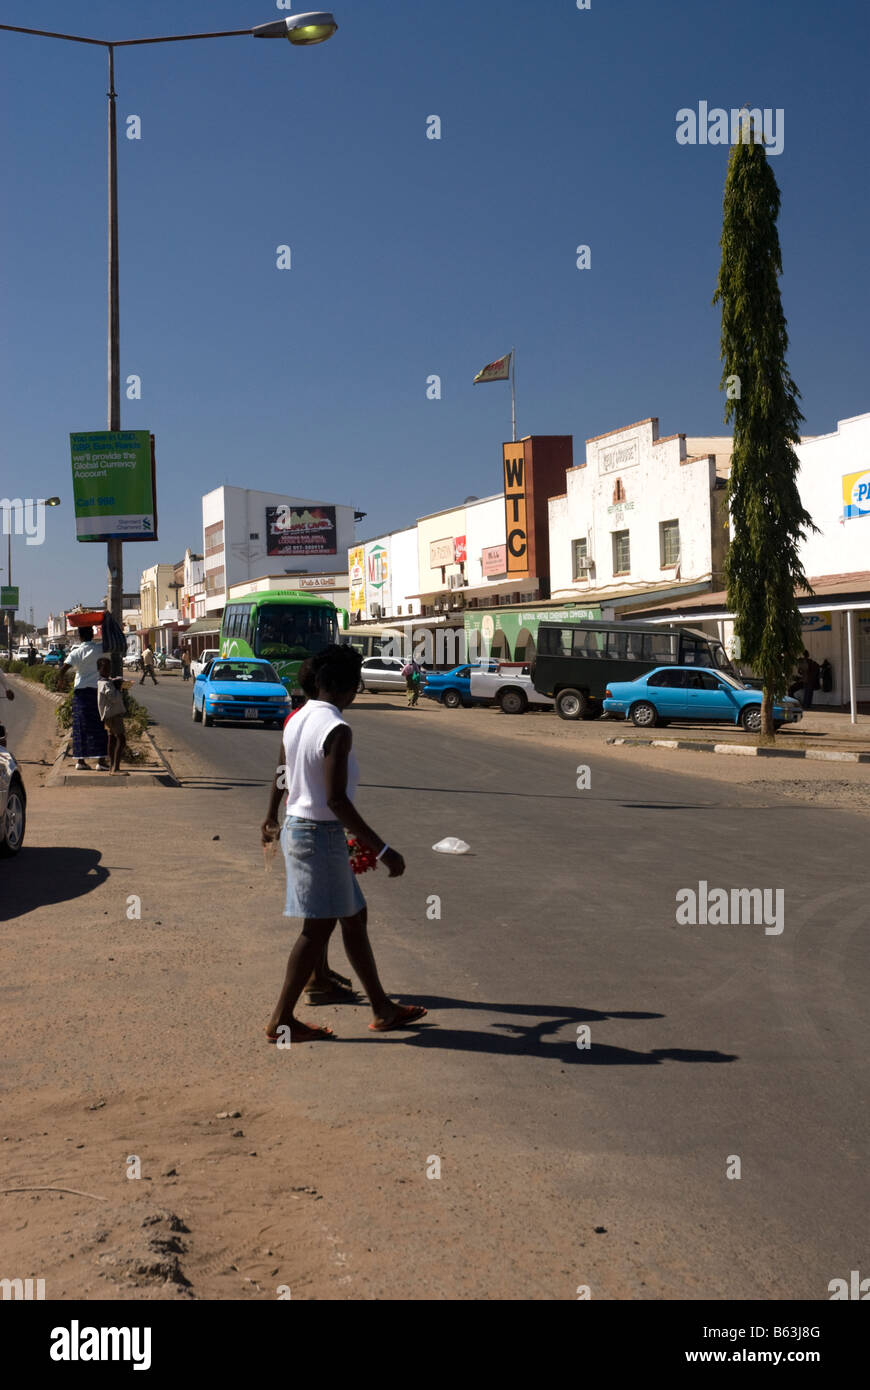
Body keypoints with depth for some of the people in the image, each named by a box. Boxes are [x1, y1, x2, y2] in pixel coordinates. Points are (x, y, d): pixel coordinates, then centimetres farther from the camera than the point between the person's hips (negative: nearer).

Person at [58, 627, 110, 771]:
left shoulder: (76, 653, -2)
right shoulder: (100, 650, -3)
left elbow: (62, 671, -8)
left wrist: (62, 679, 10)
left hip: (80, 690, 1)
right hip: (97, 689, -1)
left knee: (81, 726, 6)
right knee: (99, 726, 1)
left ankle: (81, 760, 6)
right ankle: (101, 760, -4)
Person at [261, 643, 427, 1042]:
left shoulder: (296, 719, 6)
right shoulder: (337, 730, -20)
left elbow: (284, 780, 18)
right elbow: (336, 800, -25)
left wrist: (275, 823, 36)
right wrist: (383, 850, -22)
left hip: (296, 826, 9)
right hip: (322, 834, -9)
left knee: (355, 916, 15)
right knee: (318, 928, 1)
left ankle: (383, 1009, 23)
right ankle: (282, 1020, 9)